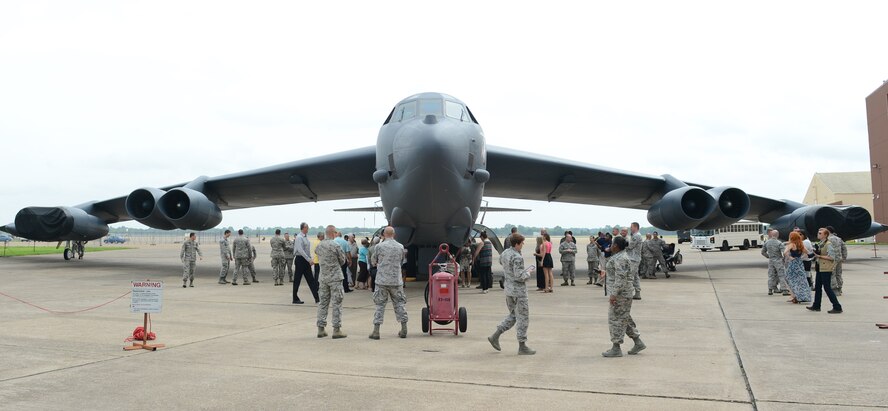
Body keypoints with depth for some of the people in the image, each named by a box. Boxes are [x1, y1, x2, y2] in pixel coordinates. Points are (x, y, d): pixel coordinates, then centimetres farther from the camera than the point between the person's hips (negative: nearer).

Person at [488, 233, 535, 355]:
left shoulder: (505, 253, 5)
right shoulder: (517, 258, -21)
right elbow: (519, 276, -26)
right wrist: (528, 273, -7)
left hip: (508, 290, 9)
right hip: (519, 291, -9)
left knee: (513, 315, 20)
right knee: (523, 318, 2)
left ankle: (495, 336, 15)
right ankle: (522, 347, 8)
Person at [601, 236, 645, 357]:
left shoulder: (620, 259, -19)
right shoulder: (620, 256, 13)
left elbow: (621, 278, -25)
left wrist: (614, 294, -25)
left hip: (621, 293, -11)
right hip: (624, 293, 11)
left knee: (616, 318, -3)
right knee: (624, 318, 16)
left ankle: (616, 348, 3)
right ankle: (638, 343, 21)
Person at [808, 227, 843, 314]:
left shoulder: (829, 244, -15)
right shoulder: (821, 244, 13)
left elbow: (831, 257, -21)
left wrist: (820, 256, -19)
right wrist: (816, 254, 7)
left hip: (826, 269, -10)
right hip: (820, 268, 10)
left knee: (827, 288, -7)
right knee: (817, 287, 15)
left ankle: (837, 307, -1)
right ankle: (816, 306, 26)